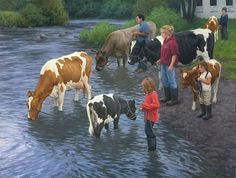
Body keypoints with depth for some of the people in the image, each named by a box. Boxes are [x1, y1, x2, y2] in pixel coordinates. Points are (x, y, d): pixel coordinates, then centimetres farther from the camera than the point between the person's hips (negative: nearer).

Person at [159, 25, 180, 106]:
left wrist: (171, 65, -20)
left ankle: (174, 99, 12)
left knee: (171, 81, 0)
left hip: (169, 65, -10)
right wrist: (160, 60, 18)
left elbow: (174, 55, -20)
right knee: (164, 80, 18)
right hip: (163, 64, 10)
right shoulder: (165, 41, 8)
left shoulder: (172, 42, -20)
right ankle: (167, 97, 32)